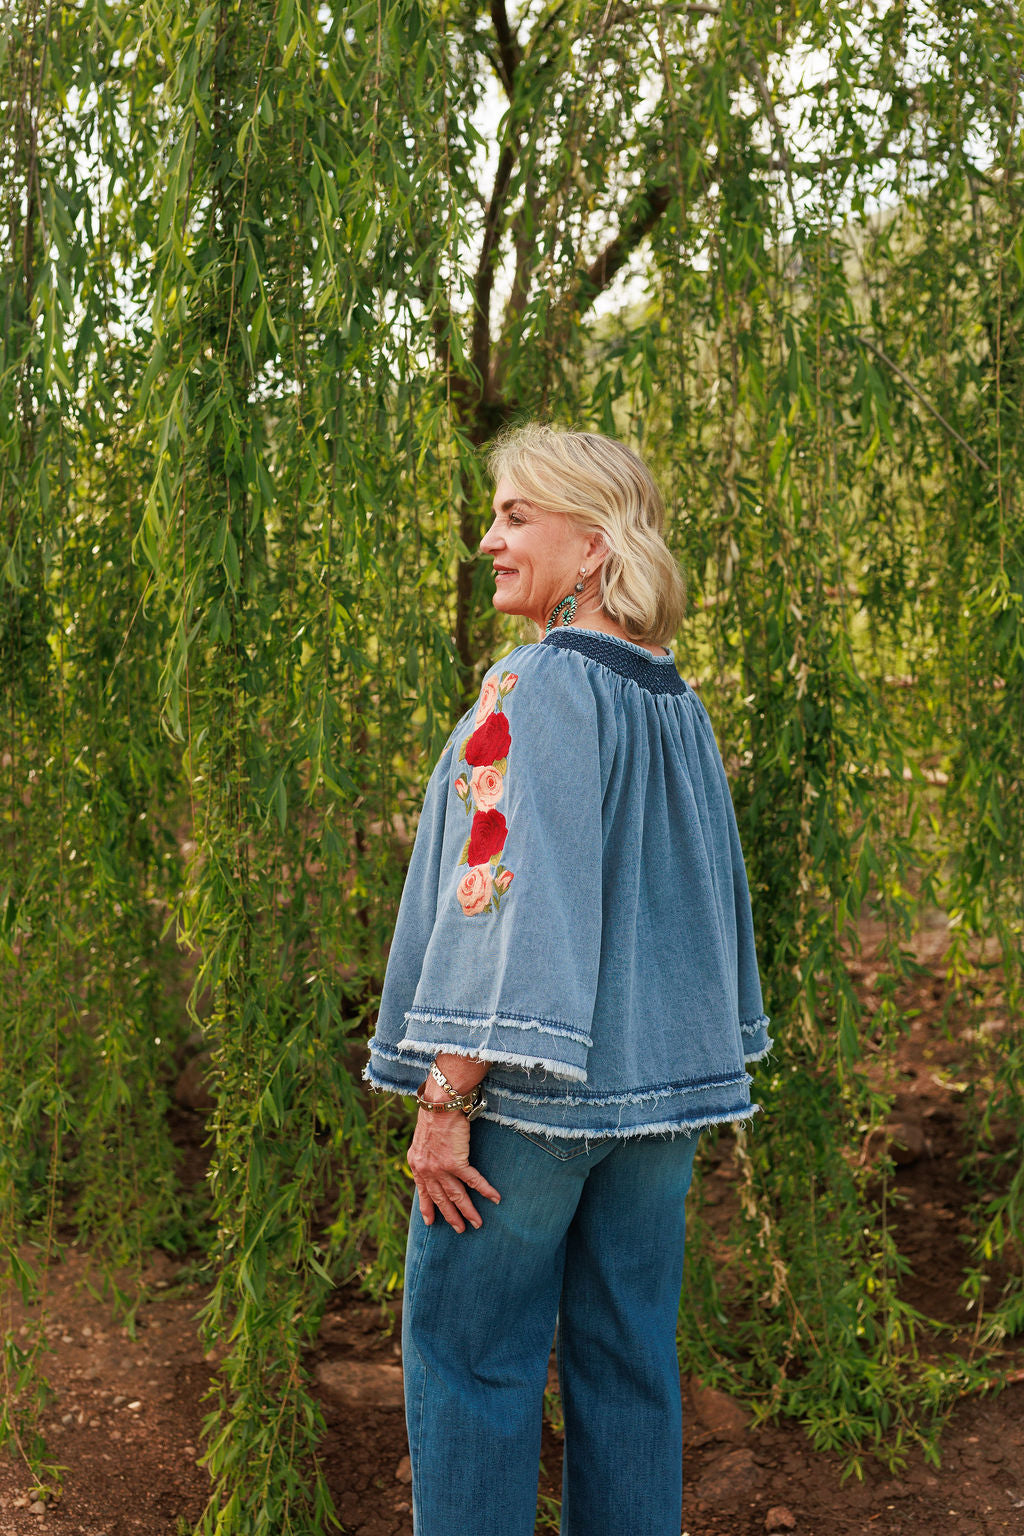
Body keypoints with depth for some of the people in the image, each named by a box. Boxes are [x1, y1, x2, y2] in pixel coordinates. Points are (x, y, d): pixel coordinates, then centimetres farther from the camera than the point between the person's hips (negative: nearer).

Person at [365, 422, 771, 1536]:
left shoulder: (539, 687, -15)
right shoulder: (677, 701, 8)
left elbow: (507, 894, -21)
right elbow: (713, 893, 13)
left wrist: (446, 1097, -19)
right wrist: (700, 1062, 21)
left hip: (530, 1082, -7)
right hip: (656, 1077, 8)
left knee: (467, 1358, 5)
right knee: (628, 1358, 15)